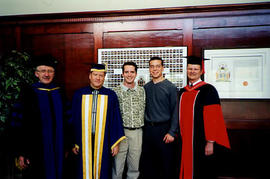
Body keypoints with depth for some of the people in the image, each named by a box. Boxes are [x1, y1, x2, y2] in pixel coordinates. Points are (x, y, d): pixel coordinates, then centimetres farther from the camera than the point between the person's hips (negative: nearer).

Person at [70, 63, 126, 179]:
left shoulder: (111, 95, 0)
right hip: (83, 141, 1)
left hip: (103, 141, 0)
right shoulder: (79, 94, 2)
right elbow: (74, 120, 4)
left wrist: (116, 143, -1)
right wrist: (73, 143, 2)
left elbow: (116, 119, 1)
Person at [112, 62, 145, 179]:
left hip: (137, 131, 3)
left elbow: (143, 110, 13)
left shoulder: (142, 90, 7)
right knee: (118, 166, 4)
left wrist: (140, 124, 8)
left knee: (134, 167, 13)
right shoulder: (116, 91, -2)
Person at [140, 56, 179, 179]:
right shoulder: (146, 87, 7)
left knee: (167, 164, 6)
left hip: (164, 129, -4)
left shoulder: (170, 87, -5)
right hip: (148, 130, 4)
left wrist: (172, 132, -13)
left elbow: (175, 111, -8)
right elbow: (144, 109, 12)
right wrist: (144, 127, 5)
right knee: (147, 163, 13)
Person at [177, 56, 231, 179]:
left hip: (202, 142, -5)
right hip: (185, 142, 5)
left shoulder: (208, 90, -8)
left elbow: (213, 118, -13)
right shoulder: (182, 92, 10)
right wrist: (179, 136, 10)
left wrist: (210, 142, -16)